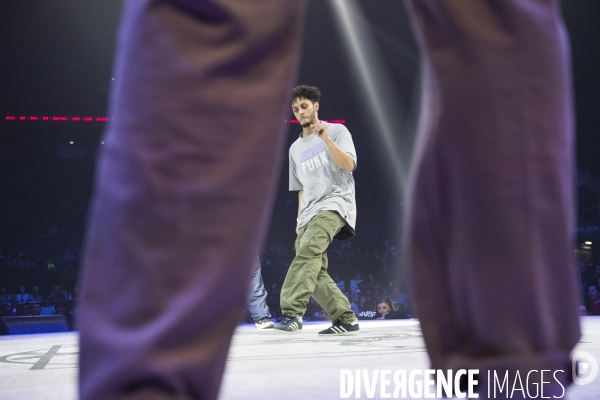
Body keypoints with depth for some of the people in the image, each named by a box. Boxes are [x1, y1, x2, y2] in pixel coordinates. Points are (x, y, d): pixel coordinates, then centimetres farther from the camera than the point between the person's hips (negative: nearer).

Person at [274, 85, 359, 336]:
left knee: (307, 250, -30)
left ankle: (292, 313, -39)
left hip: (335, 202, -7)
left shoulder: (337, 131, 6)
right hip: (309, 212, 7)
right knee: (315, 273, -4)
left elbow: (348, 165, -9)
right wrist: (300, 219, 15)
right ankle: (346, 319, 7)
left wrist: (326, 138, -17)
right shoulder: (295, 149, 22)